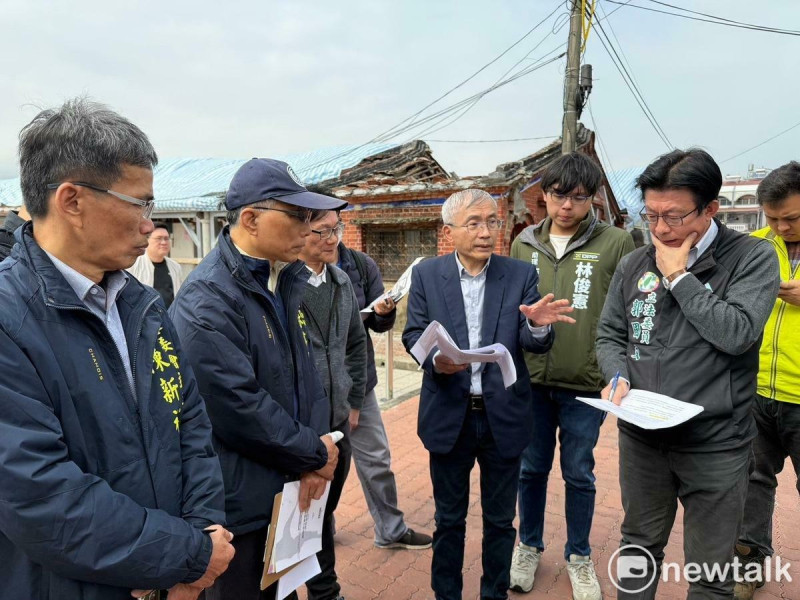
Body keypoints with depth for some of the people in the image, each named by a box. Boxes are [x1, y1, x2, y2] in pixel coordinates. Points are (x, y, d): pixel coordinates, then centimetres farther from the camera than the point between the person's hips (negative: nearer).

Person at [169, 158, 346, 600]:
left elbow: (306, 373, 5)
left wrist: (316, 454, -7)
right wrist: (316, 454, -15)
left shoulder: (285, 281, 5)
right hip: (237, 500, -7)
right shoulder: (207, 300, -22)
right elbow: (239, 408, -26)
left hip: (288, 487, 8)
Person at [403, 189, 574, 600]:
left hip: (503, 416, 1)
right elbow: (413, 335, -3)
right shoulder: (426, 274, -3)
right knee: (449, 518, 17)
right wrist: (435, 359, -24)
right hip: (449, 415, 0)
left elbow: (534, 344, -7)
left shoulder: (521, 274, -4)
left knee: (500, 518, 18)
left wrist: (538, 325, -30)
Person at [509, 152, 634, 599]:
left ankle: (579, 556, 35)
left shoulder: (616, 243, -5)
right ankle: (529, 546, 38)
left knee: (579, 474, 13)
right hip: (529, 381, 3)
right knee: (532, 469, 16)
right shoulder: (524, 244, 4)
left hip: (586, 385, -2)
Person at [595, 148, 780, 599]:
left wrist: (678, 276, -15)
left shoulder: (753, 258, -7)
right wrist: (618, 376, -9)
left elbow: (737, 333, -21)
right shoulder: (634, 265, 3)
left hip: (715, 444, -3)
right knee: (639, 549, 20)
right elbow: (610, 334, 10)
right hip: (642, 436, 3)